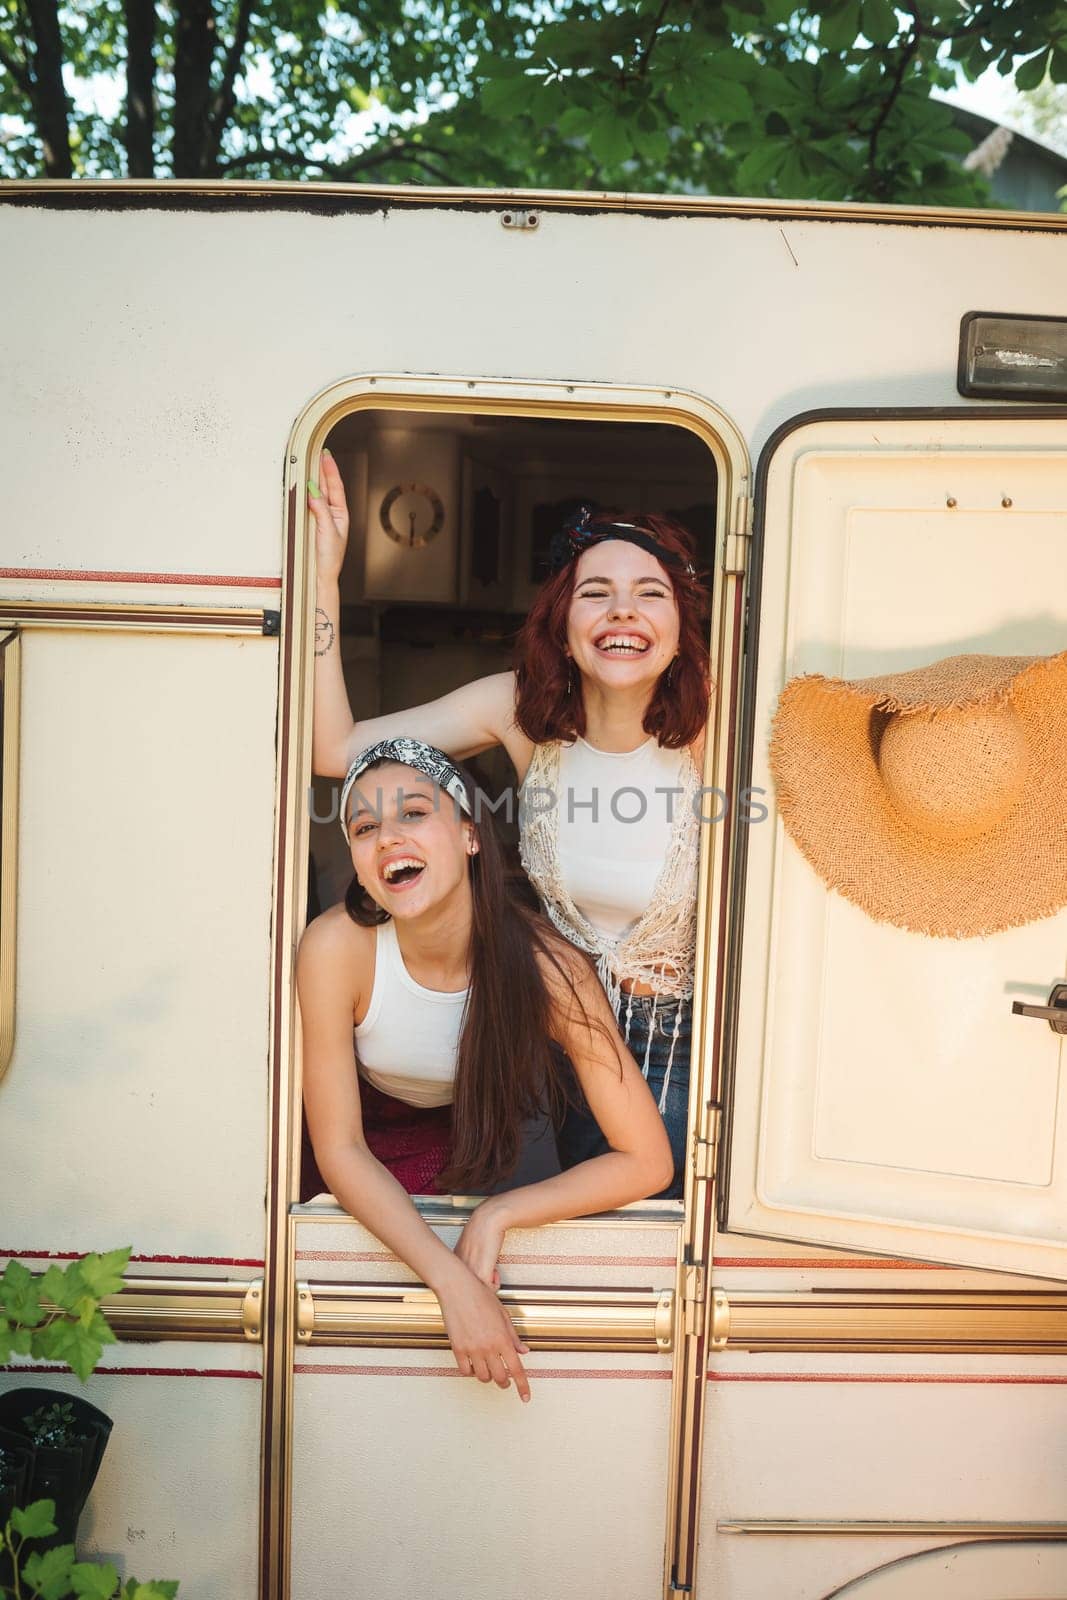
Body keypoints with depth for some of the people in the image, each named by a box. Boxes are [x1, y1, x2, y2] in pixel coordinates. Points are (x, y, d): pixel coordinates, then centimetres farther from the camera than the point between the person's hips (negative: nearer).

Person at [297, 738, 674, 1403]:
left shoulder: (549, 967, -31)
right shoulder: (336, 947, -32)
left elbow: (646, 1161, -25)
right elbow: (339, 1148, -23)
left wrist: (496, 1217, -30)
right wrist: (451, 1280, -33)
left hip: (492, 1152, 2)